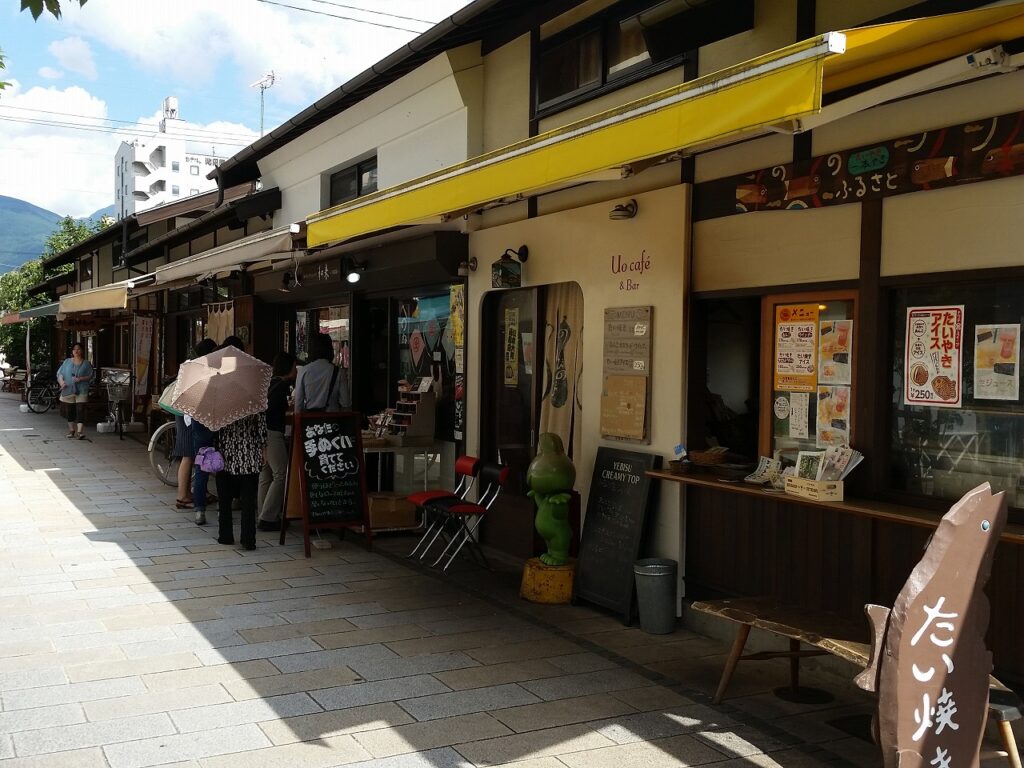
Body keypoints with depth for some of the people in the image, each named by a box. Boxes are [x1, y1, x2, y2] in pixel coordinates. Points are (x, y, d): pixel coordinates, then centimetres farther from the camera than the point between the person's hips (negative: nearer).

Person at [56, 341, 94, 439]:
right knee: (70, 411, 10)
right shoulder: (67, 362, 11)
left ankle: (80, 432, -16)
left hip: (81, 392, -3)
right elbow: (59, 373, 9)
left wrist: (81, 379, -15)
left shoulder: (86, 363, 5)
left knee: (80, 411, -11)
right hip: (68, 391, 3)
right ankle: (71, 430, 23)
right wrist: (61, 381, -9)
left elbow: (91, 376, 1)